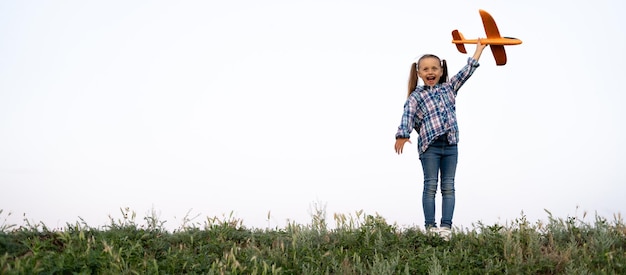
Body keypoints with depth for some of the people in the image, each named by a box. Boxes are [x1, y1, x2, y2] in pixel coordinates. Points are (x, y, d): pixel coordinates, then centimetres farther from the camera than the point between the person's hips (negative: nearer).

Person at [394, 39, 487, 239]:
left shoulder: (448, 88, 15)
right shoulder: (416, 96, 1)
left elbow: (467, 71, 20)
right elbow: (407, 115, -14)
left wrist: (479, 49, 23)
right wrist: (402, 135, -31)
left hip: (450, 145, 4)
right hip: (429, 146, -4)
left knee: (449, 187, 3)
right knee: (431, 186, 0)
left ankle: (446, 226, 5)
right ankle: (430, 226, 3)